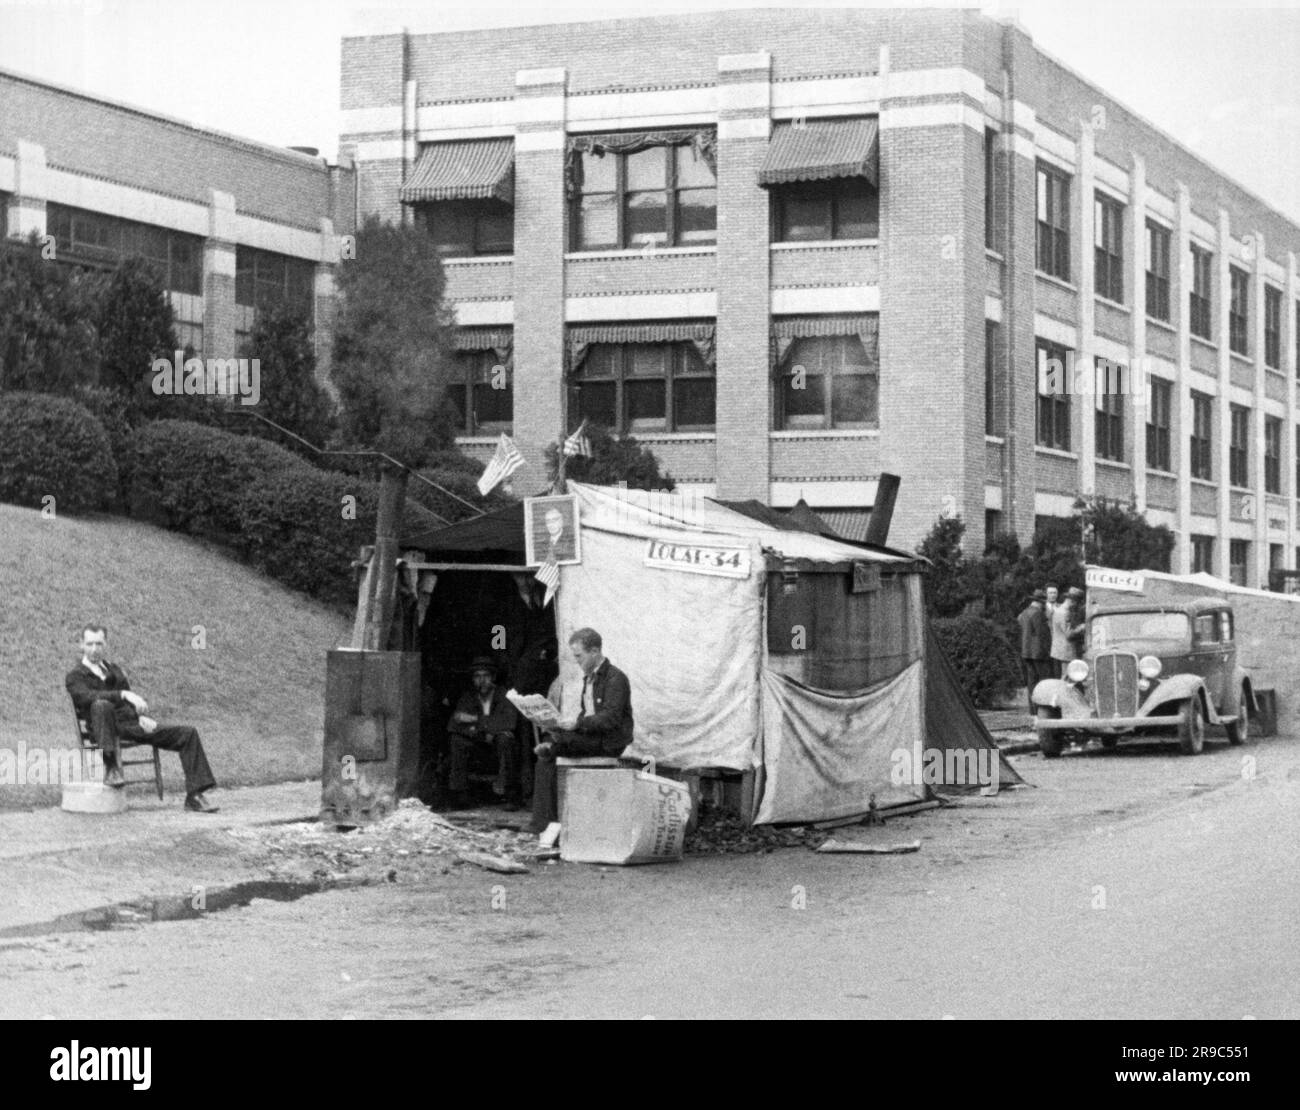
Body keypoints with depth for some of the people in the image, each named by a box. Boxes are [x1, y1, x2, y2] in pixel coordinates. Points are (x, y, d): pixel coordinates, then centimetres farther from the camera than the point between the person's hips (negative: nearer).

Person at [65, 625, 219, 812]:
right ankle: (111, 769, -33)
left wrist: (142, 717, 1)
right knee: (102, 705, -39)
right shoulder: (74, 677, 5)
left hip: (133, 725, 6)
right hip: (110, 729, -6)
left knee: (188, 733, -7)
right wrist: (124, 695, -30)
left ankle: (194, 797, -10)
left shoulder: (114, 670, 26)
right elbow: (88, 696, -18)